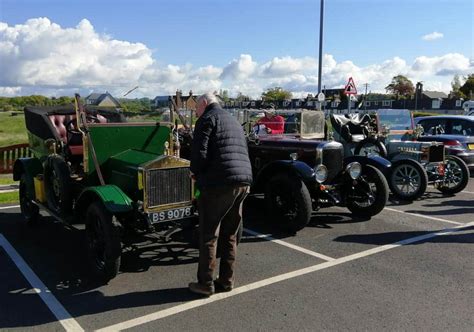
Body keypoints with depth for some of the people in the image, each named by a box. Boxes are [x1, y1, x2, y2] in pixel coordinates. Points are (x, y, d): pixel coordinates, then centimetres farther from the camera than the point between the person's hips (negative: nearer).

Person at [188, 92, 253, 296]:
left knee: (208, 235, 2)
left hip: (219, 182, -8)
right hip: (243, 181, 8)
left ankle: (205, 284, 9)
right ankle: (226, 280, 22)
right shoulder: (233, 121, 25)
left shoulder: (207, 118, 0)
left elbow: (199, 152, -13)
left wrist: (195, 172, 7)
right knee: (230, 235, 15)